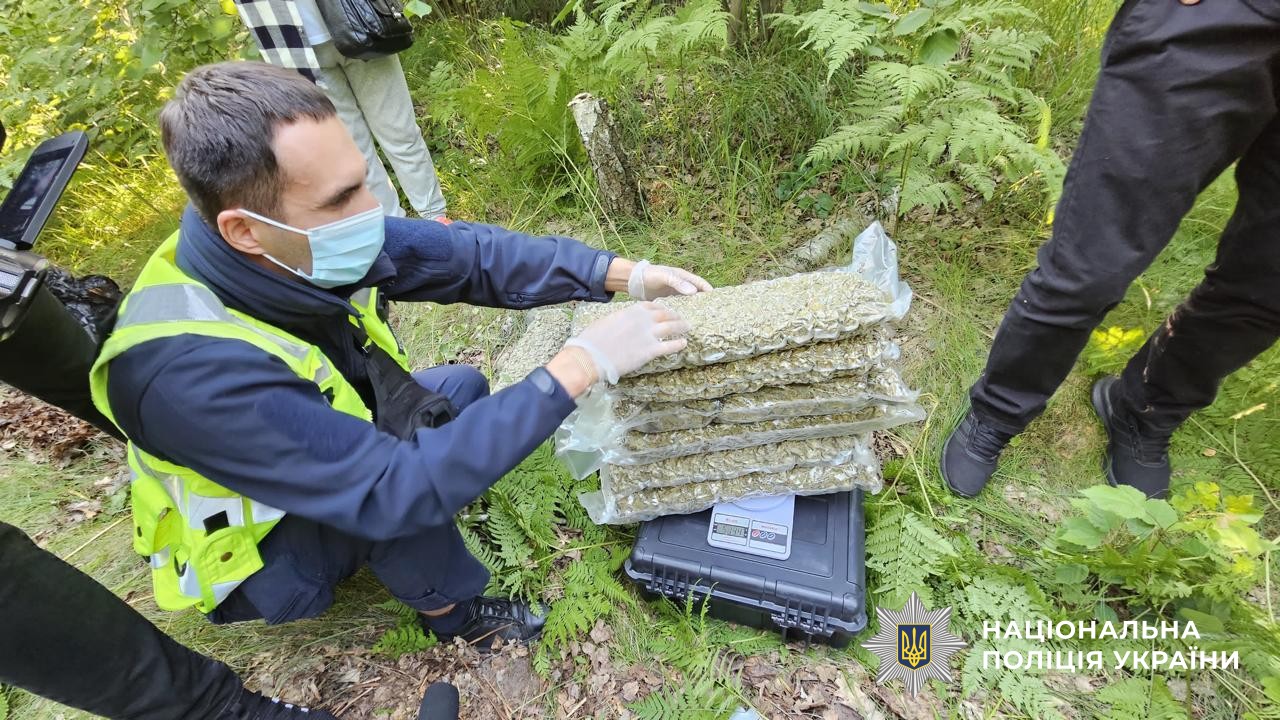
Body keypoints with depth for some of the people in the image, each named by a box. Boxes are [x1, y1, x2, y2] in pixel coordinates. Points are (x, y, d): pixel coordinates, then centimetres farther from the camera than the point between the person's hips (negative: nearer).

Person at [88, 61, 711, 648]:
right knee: (405, 484, -31)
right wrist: (578, 366, -44)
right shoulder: (189, 370, -42)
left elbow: (472, 255, -17)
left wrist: (624, 274, -24)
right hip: (260, 558, -6)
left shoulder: (307, 246, -22)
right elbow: (389, 489, -43)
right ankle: (449, 609, -1)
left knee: (463, 387, 5)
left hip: (327, 453, 6)